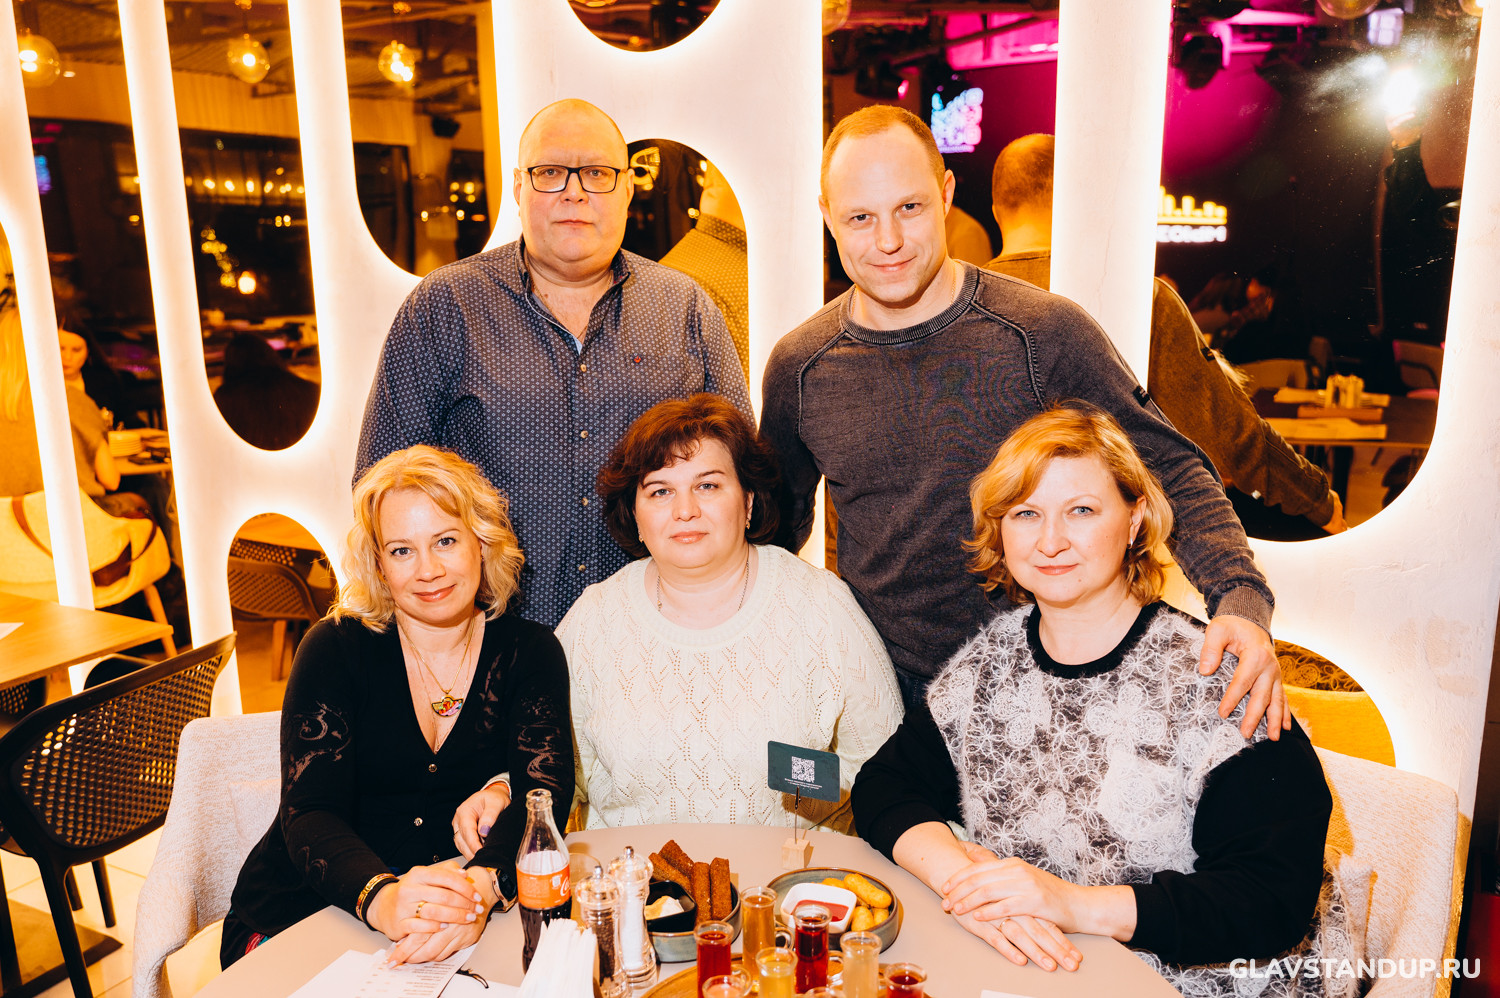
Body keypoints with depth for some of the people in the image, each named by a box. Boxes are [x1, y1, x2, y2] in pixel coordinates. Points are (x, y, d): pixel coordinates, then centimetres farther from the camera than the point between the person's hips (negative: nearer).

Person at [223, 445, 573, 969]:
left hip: (466, 926, 1)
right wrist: (380, 898, -34)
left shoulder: (529, 652, 0)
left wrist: (482, 885, -33)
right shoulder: (335, 649, -4)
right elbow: (309, 816, -13)